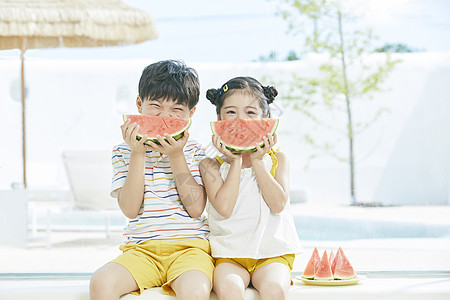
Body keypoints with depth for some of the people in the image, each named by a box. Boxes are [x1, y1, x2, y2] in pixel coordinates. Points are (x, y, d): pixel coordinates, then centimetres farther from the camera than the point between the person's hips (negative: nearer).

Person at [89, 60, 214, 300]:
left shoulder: (194, 152, 8)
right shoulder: (124, 152, 8)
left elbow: (196, 208, -5)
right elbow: (130, 209, -4)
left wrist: (176, 157, -10)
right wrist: (137, 154, -10)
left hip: (189, 246, -1)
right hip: (141, 249, 2)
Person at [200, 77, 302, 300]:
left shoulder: (276, 159, 9)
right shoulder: (212, 165, 5)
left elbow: (278, 204, -8)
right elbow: (224, 208, -11)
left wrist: (256, 161, -8)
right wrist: (235, 161, -8)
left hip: (272, 254, 1)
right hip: (228, 255, -1)